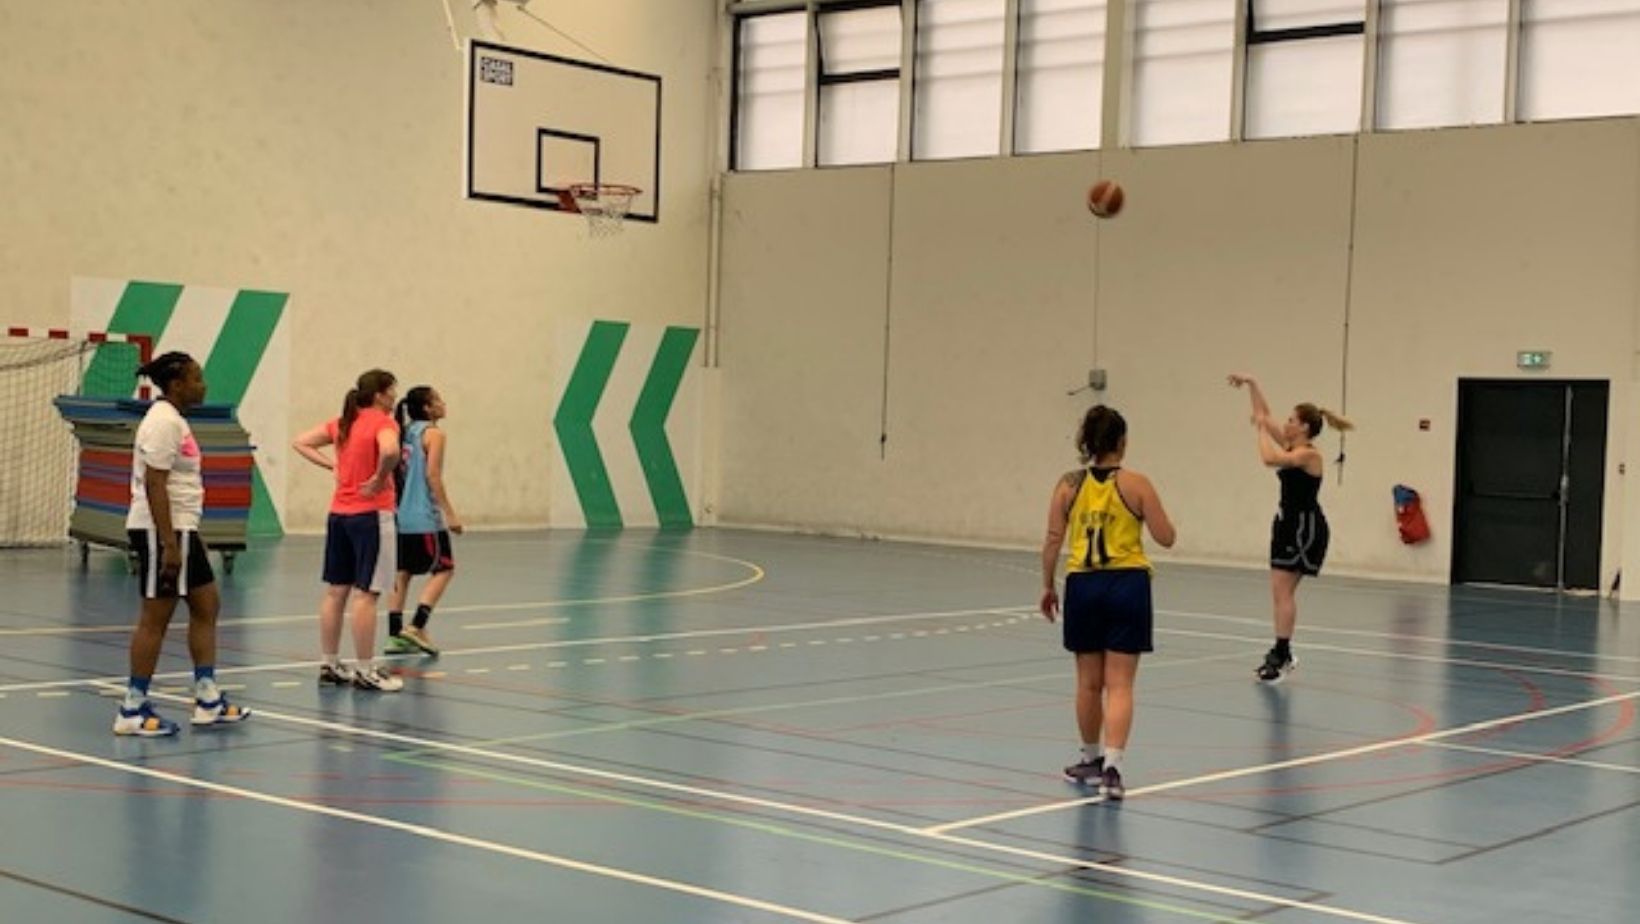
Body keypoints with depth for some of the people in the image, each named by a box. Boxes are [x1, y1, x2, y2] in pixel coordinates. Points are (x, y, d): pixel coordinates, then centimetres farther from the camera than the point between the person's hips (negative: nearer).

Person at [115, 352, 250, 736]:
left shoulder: (174, 419, 15)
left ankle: (208, 702, 17)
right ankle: (133, 711, 2)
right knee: (156, 617, -5)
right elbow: (153, 485, -22)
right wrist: (169, 545, -25)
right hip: (161, 531, -11)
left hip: (181, 530, 11)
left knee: (207, 605, 12)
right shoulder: (163, 422, -16)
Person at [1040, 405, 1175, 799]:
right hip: (1127, 584, -2)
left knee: (1089, 682, 15)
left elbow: (1053, 540, 0)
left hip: (1083, 586, 2)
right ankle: (1110, 767, -14)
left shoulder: (1069, 485, 1)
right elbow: (1166, 538, -2)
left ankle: (1091, 760, 29)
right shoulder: (1136, 484, -5)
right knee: (1119, 684, -2)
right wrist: (1151, 511, 17)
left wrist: (1047, 586, 10)